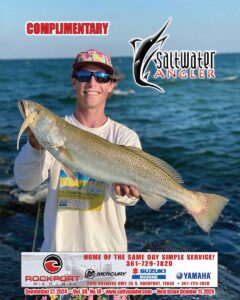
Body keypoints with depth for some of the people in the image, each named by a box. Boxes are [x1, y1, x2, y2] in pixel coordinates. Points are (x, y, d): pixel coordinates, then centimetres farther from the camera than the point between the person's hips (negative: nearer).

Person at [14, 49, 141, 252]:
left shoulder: (125, 137, -6)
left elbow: (130, 193, -17)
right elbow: (26, 182, -16)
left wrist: (122, 190, -39)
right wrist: (35, 146, -33)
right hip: (58, 245, 1)